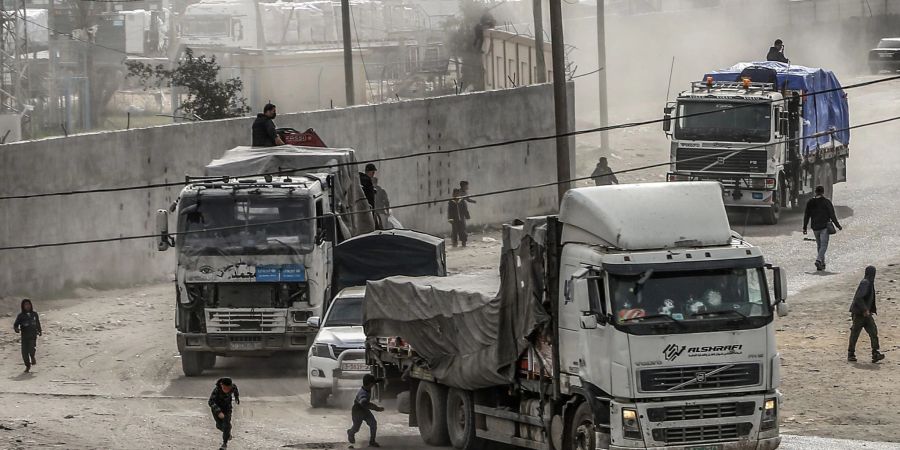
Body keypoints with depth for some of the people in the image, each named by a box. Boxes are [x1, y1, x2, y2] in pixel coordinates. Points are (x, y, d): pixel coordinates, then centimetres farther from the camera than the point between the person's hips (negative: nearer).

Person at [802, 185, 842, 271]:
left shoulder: (810, 202, 4)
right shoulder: (826, 202, -7)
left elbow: (806, 216, 7)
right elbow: (832, 215, -6)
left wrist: (804, 228, 13)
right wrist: (838, 225, 3)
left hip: (815, 227, 4)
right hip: (824, 227, -4)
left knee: (819, 245, 15)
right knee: (824, 245, -5)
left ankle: (822, 264, 17)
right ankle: (819, 260, -26)